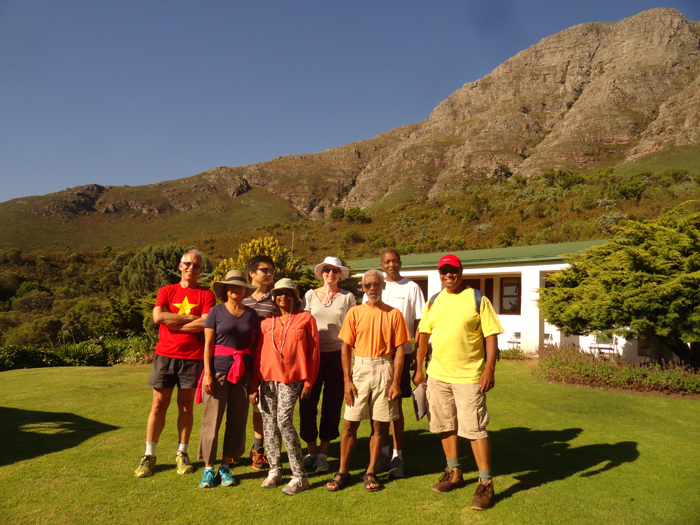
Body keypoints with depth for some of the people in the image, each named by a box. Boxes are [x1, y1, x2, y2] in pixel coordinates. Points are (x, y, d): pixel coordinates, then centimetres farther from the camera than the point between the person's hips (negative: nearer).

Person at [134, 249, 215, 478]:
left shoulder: (206, 294, 4)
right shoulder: (166, 291, 10)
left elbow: (205, 323, -11)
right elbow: (158, 316, -8)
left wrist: (174, 324, -7)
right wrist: (190, 317, -9)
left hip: (192, 357, -1)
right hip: (165, 354, 1)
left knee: (185, 406, 7)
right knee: (158, 405, 4)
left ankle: (182, 453, 20)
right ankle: (149, 455, 16)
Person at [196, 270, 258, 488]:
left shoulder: (251, 314, 8)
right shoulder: (216, 311, 1)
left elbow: (253, 345, 11)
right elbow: (208, 345, 0)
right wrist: (207, 373, -8)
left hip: (242, 373, 3)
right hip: (218, 370, -3)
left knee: (237, 421, 7)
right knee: (211, 421, 1)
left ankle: (226, 467, 20)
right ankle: (208, 469, 14)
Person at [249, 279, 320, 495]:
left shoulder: (305, 318, 3)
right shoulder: (266, 322, 11)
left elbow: (313, 351, 2)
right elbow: (259, 353, 12)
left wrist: (308, 380, -3)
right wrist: (254, 386, 8)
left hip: (290, 379, -4)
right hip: (267, 378, 4)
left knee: (284, 421, -12)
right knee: (269, 423, 6)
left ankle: (300, 476, -1)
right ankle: (275, 470, 21)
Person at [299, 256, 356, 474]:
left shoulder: (347, 297, 4)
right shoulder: (310, 295, 7)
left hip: (337, 355, -1)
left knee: (332, 405, 5)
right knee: (307, 403, 2)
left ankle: (323, 454, 18)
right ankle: (311, 451, 19)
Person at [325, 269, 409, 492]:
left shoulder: (393, 314, 1)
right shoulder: (355, 313, 3)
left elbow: (399, 349, 0)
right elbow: (346, 348, 2)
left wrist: (395, 381, -7)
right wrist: (347, 380, -5)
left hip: (384, 370, 0)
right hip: (360, 369, 0)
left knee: (380, 425, 6)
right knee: (350, 423, 3)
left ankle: (370, 472, 22)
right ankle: (343, 472, 18)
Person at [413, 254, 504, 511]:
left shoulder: (477, 299, -5)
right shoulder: (434, 302, 9)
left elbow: (491, 336, -9)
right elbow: (424, 335, 11)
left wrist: (489, 369, -17)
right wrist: (419, 369, 8)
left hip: (469, 376, -5)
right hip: (438, 375, 5)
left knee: (475, 429, -3)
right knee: (446, 426, 15)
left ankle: (486, 484, 10)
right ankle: (454, 473, 32)